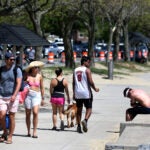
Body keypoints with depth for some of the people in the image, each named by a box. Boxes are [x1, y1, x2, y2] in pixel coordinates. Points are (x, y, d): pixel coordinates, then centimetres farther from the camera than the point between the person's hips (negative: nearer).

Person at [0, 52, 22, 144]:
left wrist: (14, 95, -22)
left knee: (12, 117, 1)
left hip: (13, 97, -1)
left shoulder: (17, 70, -2)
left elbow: (19, 83, -10)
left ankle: (10, 137, 10)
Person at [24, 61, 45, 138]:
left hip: (36, 95, 0)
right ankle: (28, 131, 19)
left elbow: (42, 88, 13)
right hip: (28, 95, 0)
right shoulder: (27, 76, -1)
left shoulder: (39, 76, 5)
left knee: (35, 112, -17)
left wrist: (42, 98, 15)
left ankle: (34, 131, -13)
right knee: (28, 114, 5)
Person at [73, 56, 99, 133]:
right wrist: (95, 89, 3)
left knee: (79, 109, 13)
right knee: (89, 109, 3)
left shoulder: (75, 70, 11)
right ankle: (85, 120, -23)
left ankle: (79, 126, 10)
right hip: (86, 93, -5)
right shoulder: (87, 70, -7)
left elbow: (73, 83, 12)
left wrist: (74, 93, 17)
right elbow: (90, 82, -13)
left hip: (77, 93, 5)